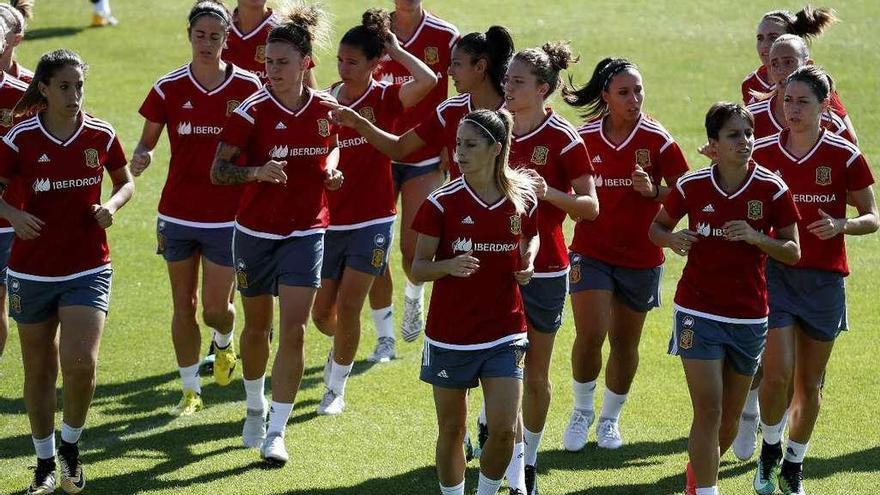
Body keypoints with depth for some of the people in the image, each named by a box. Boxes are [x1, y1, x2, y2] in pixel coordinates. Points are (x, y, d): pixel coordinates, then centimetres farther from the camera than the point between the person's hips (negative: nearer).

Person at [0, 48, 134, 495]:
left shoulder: (101, 135, -2)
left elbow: (126, 182, 13)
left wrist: (112, 205, -9)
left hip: (88, 269, 0)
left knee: (80, 363, -17)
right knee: (39, 371, 9)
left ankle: (71, 444, 9)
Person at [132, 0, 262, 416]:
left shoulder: (248, 87, -6)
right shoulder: (168, 88, -3)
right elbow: (147, 141, 3)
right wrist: (140, 158, -18)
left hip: (227, 218, -1)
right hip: (178, 215, 2)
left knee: (216, 309, -1)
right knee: (183, 306, 7)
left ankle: (224, 343, 35)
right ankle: (190, 389, 20)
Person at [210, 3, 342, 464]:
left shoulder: (325, 107, -3)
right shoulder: (252, 111, -13)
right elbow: (217, 170, -15)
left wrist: (331, 168, -4)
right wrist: (255, 172, -33)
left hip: (305, 232, 1)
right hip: (256, 233, -1)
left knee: (294, 330, -9)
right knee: (257, 326, 13)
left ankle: (276, 431, -4)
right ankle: (255, 406, 39)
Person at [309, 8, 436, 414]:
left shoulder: (384, 98, -7)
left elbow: (427, 81, -27)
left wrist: (396, 50, -15)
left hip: (371, 222, -4)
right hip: (329, 221, 4)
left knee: (347, 308, -7)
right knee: (322, 312, 8)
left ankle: (336, 388, 8)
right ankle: (341, 346, 43)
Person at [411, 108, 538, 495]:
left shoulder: (522, 199, -2)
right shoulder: (442, 202, -8)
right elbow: (418, 268, -5)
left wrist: (527, 264, -5)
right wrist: (448, 266, -26)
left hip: (504, 335, 1)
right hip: (450, 334, -1)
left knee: (504, 429, -8)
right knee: (451, 431, 7)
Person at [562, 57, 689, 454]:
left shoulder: (656, 139, -9)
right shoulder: (584, 137, -3)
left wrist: (654, 190, -23)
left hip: (641, 257, 0)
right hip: (591, 253, 0)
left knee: (625, 343, 10)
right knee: (590, 335, -13)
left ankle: (611, 418, 31)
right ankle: (581, 412, 11)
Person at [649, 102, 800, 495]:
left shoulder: (772, 189, -7)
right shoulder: (692, 186, -7)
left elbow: (793, 253, -3)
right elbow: (657, 227, 9)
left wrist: (755, 237, -21)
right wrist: (672, 238, -14)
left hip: (748, 316, 2)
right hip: (699, 312, -2)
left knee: (729, 418, 13)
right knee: (708, 411, -12)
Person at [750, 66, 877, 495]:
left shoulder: (844, 156, -4)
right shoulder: (763, 153, 1)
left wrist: (841, 225, -19)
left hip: (824, 279, 0)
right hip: (775, 273, 0)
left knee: (810, 383, 9)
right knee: (778, 372, -14)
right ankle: (769, 450, 12)